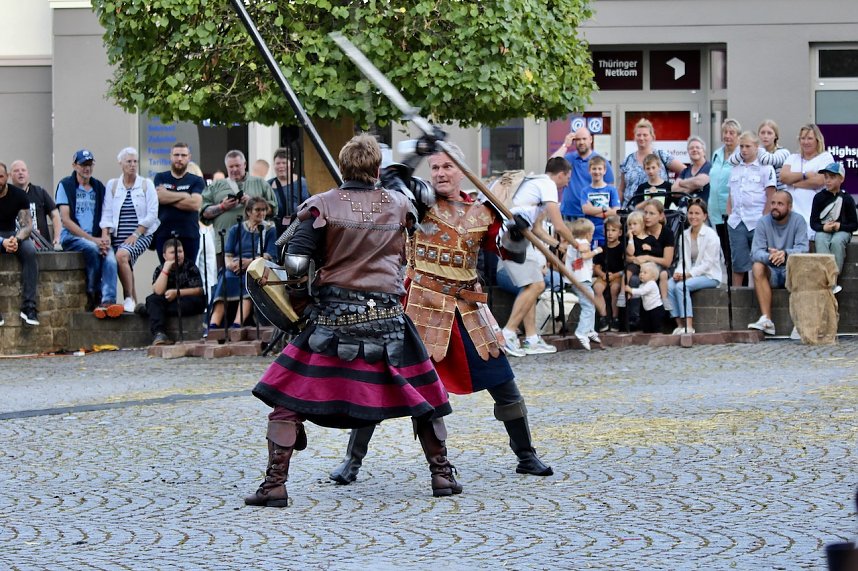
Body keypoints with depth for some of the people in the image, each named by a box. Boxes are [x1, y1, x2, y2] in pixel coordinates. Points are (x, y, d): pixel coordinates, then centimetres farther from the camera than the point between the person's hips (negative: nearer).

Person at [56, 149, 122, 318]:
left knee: (110, 258, -28)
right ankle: (93, 298, -23)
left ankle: (108, 301, -42)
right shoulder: (66, 185, 3)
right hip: (71, 237, -4)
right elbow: (66, 220, -5)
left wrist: (105, 238, -10)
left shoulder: (98, 187, 17)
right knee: (93, 249, -35)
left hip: (96, 238, 4)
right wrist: (92, 239, -13)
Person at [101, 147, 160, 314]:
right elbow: (107, 214, 8)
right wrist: (105, 235, -7)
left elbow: (152, 214, -2)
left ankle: (130, 299, -22)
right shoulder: (112, 185, 12)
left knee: (122, 255, -29)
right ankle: (133, 304, 7)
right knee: (126, 272, -3)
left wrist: (135, 234, -11)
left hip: (141, 235, -4)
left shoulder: (146, 184, 4)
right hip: (119, 236, 4)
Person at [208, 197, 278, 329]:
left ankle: (237, 325, -53)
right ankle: (213, 326, -50)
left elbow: (270, 256, 0)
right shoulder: (236, 230, 22)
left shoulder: (269, 230, 15)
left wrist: (249, 262, -17)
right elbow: (227, 254, 11)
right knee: (226, 280, -33)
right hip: (235, 268, 2)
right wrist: (230, 263, -14)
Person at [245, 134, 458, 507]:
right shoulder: (399, 206, 3)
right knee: (424, 395, 19)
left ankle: (274, 485, -4)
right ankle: (442, 475, 22)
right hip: (387, 318, 2)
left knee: (287, 399, 4)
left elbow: (296, 264, -11)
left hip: (333, 318, -2)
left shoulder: (323, 205, -4)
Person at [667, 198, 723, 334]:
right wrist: (678, 272, -12)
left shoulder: (711, 235, -9)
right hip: (690, 274, 6)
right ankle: (680, 325, -24)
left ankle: (689, 326, -31)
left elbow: (707, 263, -14)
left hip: (709, 275, -6)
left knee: (681, 286, -30)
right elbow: (683, 259, 10)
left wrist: (688, 274, -22)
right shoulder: (685, 234, 11)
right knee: (669, 285, -23)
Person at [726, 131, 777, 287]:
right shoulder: (735, 169, 16)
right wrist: (729, 214, 9)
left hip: (757, 222, -5)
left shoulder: (765, 168, 0)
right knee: (738, 263, 5)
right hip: (736, 222, 5)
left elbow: (770, 196, -3)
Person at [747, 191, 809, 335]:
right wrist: (769, 257, -37)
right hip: (771, 272, 1)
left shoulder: (798, 220, -5)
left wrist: (785, 254, -39)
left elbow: (802, 248, -18)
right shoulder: (763, 223, -3)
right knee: (758, 267, -31)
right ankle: (766, 319, -38)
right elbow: (755, 252, -13)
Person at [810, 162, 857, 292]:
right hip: (823, 230, 1)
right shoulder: (819, 197, 4)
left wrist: (839, 226, -16)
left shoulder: (846, 199, 1)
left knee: (837, 241, -35)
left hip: (842, 231, -1)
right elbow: (813, 223, 3)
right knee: (821, 241, -33)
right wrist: (823, 227, -18)